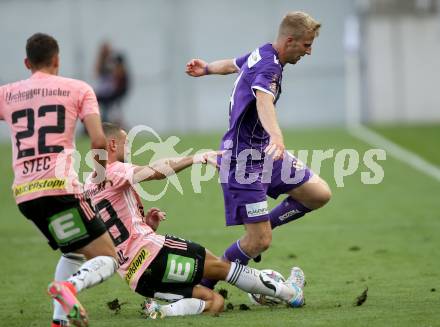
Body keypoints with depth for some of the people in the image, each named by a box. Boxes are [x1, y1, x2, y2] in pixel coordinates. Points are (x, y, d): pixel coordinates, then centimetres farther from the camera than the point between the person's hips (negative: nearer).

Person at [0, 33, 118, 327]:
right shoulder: (78, 89, 7)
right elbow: (98, 141, -3)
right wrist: (102, 167, 14)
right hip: (58, 186, -5)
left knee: (75, 252, 28)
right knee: (108, 259, -2)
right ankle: (69, 286, -33)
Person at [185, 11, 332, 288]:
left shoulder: (262, 54, 7)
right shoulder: (269, 68, -24)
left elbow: (233, 64, 30)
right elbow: (263, 100, -47)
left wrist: (207, 68, 50)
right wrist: (276, 136, -66)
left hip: (263, 152, 10)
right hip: (243, 159, -10)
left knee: (320, 194, 4)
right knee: (260, 243, -10)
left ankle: (262, 226, 18)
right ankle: (202, 289, 5)